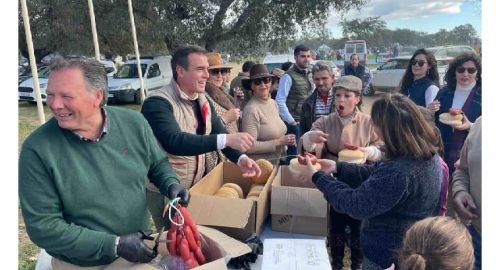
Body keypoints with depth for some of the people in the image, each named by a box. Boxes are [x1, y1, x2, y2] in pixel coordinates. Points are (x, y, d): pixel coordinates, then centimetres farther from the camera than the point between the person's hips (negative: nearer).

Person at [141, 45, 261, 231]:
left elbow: (219, 132, 0)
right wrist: (226, 140, -43)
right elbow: (174, 142, -36)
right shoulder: (158, 103, -22)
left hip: (196, 187, 7)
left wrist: (241, 158, -19)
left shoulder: (202, 100, 3)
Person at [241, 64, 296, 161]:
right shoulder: (251, 109, -18)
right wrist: (278, 142, -18)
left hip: (278, 161, 7)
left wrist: (286, 140, -1)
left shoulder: (273, 103, 5)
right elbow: (250, 147, -23)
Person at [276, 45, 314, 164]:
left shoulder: (307, 76, 12)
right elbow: (280, 101, -16)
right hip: (294, 124, -7)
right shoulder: (289, 76, -11)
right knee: (294, 154, 0)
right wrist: (291, 121, -13)